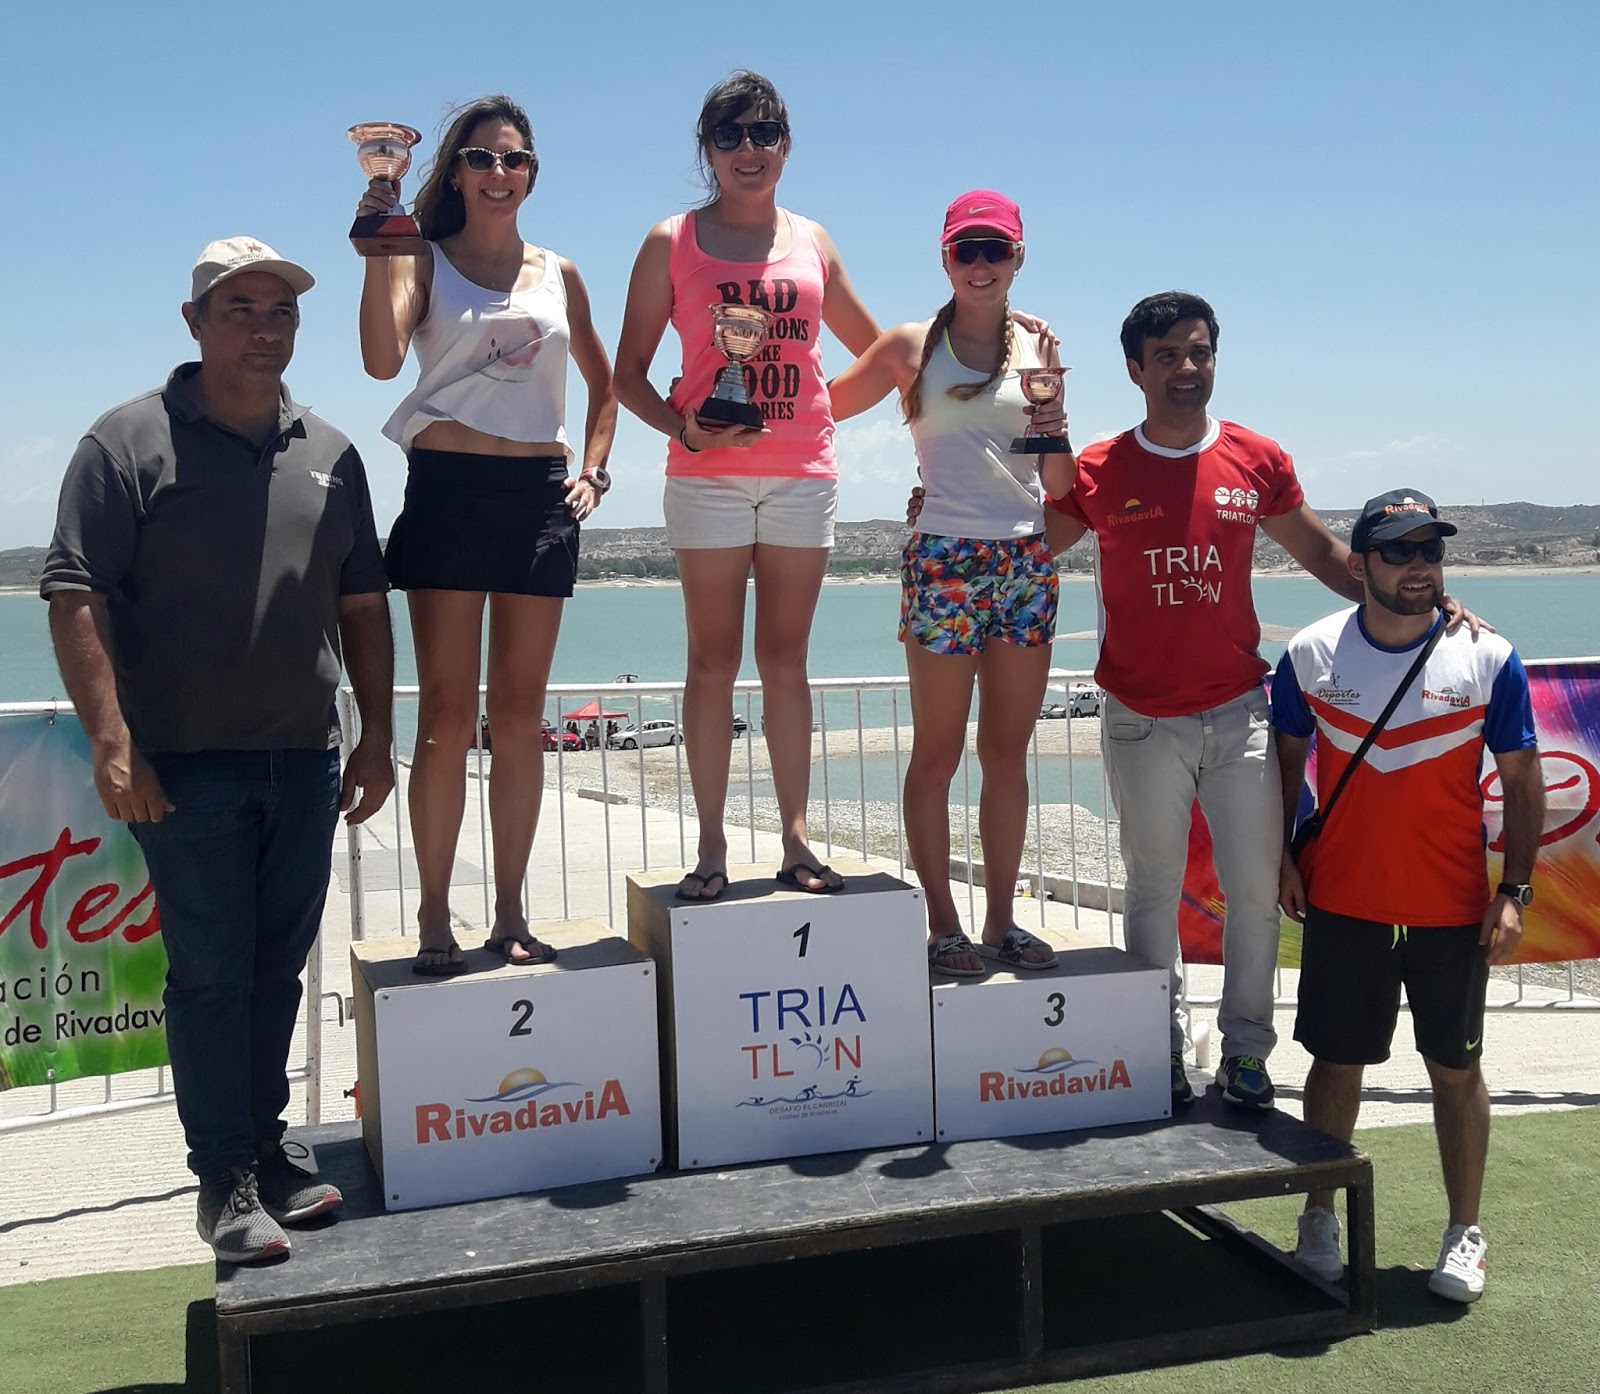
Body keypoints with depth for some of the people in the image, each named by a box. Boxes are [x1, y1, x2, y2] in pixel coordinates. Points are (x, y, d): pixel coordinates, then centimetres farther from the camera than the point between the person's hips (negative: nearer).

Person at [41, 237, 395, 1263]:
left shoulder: (329, 454, 12)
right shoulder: (129, 442, -3)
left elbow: (362, 607, 16)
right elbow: (77, 599, -9)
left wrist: (376, 736, 11)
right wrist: (113, 743, -18)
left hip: (305, 760, 5)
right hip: (186, 765, -5)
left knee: (278, 967, 13)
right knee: (211, 972, 0)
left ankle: (265, 1148, 27)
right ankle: (225, 1178, 11)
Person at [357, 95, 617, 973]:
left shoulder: (558, 274, 15)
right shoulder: (425, 260, 5)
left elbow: (603, 383, 24)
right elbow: (383, 359, -13)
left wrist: (594, 467, 11)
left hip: (540, 495, 3)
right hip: (448, 488, -3)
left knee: (520, 714, 5)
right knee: (447, 712, -5)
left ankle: (510, 913, 12)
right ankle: (434, 918, 2)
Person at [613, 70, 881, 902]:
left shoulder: (812, 241, 13)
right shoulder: (673, 243, 5)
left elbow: (874, 347, 26)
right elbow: (628, 374, 2)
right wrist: (684, 428, -15)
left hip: (803, 474, 2)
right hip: (709, 475, -2)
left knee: (786, 659, 5)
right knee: (713, 660, -1)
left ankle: (796, 843, 9)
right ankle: (711, 849, 4)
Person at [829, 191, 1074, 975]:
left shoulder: (1039, 350, 12)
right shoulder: (913, 347, 5)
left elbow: (1060, 486, 11)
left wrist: (1056, 432, -9)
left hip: (1027, 562, 3)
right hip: (944, 558, -3)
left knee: (1009, 752, 7)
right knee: (939, 753, 1)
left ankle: (1001, 919, 16)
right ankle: (941, 925, 9)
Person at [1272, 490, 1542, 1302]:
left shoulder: (1488, 659, -6)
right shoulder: (1311, 654, -4)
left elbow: (1523, 784, -1)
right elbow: (1286, 759, 8)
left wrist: (1515, 890, -6)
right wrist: (1282, 855, 0)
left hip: (1454, 910, 0)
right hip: (1343, 906, 1)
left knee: (1456, 1067, 10)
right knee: (1336, 1060, 10)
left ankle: (1465, 1233, 26)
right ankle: (1320, 1216, 27)